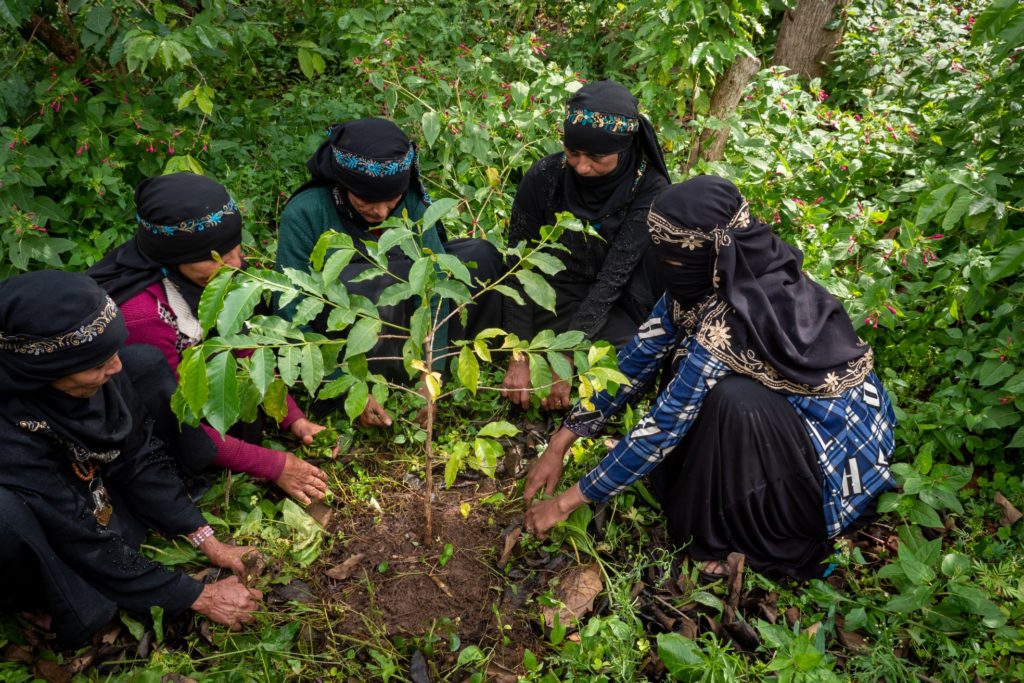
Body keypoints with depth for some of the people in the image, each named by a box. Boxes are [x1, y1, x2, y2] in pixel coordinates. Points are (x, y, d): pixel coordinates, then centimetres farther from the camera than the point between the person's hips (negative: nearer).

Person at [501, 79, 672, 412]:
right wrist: (519, 357, -20)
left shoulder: (650, 191, -19)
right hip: (552, 297, 1)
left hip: (613, 310, 0)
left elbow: (613, 277, -24)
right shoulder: (544, 176, -15)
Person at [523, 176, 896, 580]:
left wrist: (569, 501, -15)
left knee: (735, 402, -32)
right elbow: (636, 360, -4)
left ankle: (740, 537, -5)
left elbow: (663, 426, -25)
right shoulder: (711, 282, -9)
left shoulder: (731, 322, -32)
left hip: (841, 457, -8)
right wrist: (559, 444, -4)